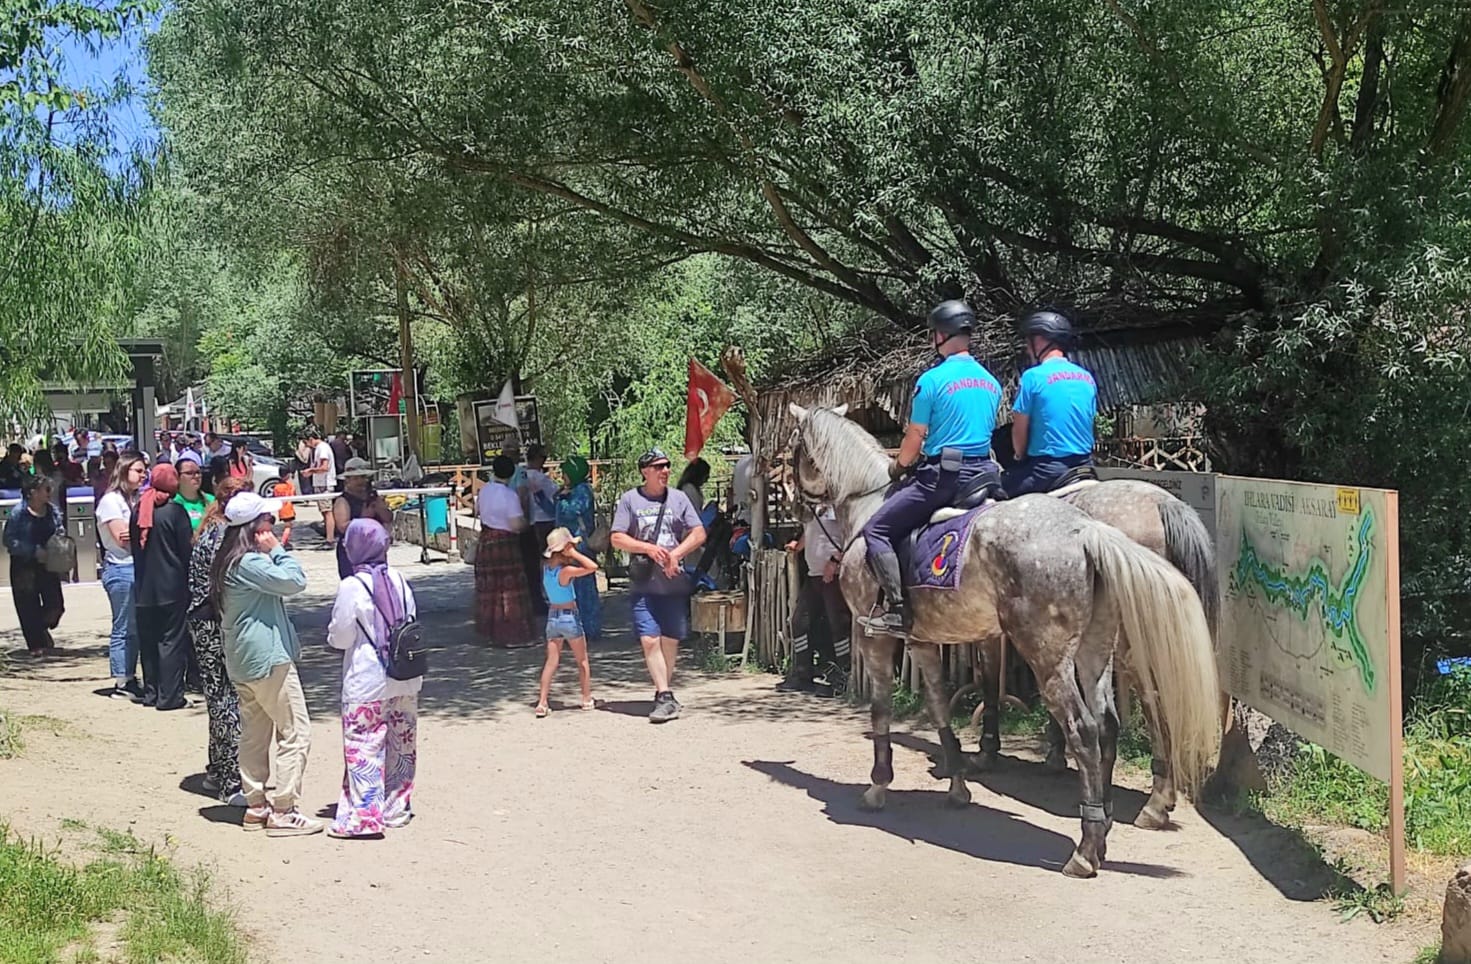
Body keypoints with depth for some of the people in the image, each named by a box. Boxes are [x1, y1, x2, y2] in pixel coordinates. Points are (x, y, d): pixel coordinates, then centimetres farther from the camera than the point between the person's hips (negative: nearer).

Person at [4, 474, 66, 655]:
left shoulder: (52, 510, 3)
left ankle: (42, 629, 32)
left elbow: (60, 531, 20)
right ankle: (35, 644, 18)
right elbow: (9, 541, -12)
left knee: (55, 604, 0)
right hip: (24, 567, -4)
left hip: (48, 565, 4)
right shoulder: (18, 513, -11)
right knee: (29, 607, 3)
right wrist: (34, 552, -19)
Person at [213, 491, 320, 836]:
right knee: (295, 732, -5)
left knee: (255, 732, 15)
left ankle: (256, 806, 20)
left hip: (244, 660, 10)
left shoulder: (228, 561, 13)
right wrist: (277, 550, -12)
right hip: (268, 658, -10)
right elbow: (295, 580, -20)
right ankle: (284, 811, -5)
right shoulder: (250, 562, -19)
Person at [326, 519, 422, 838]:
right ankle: (396, 808, 23)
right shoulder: (399, 580, 2)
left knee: (364, 749, 0)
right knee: (400, 746, 13)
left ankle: (363, 815, 0)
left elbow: (340, 637, -9)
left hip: (366, 683, -6)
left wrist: (333, 633, 11)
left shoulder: (351, 587, -14)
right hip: (405, 680, 6)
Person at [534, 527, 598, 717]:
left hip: (552, 616, 5)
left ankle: (542, 703, -2)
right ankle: (587, 699, 20)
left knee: (551, 661, 7)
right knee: (582, 660, 12)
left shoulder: (545, 567, 0)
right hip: (569, 617, -5)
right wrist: (574, 554, -23)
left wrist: (570, 558, 3)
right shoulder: (566, 571, -19)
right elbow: (592, 567, -29)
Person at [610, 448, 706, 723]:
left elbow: (699, 534, 5)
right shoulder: (629, 499, 3)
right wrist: (649, 548, -12)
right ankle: (665, 697, -12)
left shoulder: (678, 498, 9)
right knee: (649, 640, -12)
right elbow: (617, 539, 0)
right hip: (643, 582, -2)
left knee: (671, 639, 6)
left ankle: (664, 693, 20)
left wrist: (675, 554, -10)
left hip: (674, 581, 2)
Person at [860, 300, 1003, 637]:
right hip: (983, 473, 7)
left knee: (876, 531, -1)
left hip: (942, 475, -7)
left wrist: (898, 467, 15)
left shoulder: (932, 379, -8)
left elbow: (915, 438, -6)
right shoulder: (991, 382, 13)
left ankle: (895, 608, -11)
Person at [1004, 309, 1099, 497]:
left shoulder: (1033, 376, -9)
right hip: (1084, 466, 7)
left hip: (1047, 470, -7)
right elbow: (1089, 423, 16)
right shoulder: (1087, 377, 10)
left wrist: (1022, 457, 11)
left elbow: (1019, 430, -6)